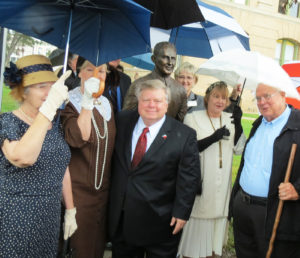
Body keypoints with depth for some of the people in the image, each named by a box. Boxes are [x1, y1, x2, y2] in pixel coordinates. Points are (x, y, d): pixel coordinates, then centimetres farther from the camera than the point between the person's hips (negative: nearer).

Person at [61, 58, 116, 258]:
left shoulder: (106, 104, 9)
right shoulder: (69, 102, -10)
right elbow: (77, 139, -26)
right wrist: (88, 101, -28)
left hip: (103, 188, 6)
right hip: (78, 188, -5)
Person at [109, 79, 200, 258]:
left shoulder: (184, 135, -12)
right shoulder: (123, 121, 0)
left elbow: (189, 177, -10)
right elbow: (116, 161, 9)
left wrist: (181, 212, -11)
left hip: (159, 221, -3)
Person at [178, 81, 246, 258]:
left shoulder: (230, 119, 7)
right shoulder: (193, 118, -3)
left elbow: (238, 149, 0)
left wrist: (238, 124, -13)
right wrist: (214, 137, -23)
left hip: (222, 184, 4)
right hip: (200, 184, -4)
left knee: (218, 218, 14)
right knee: (198, 223, 3)